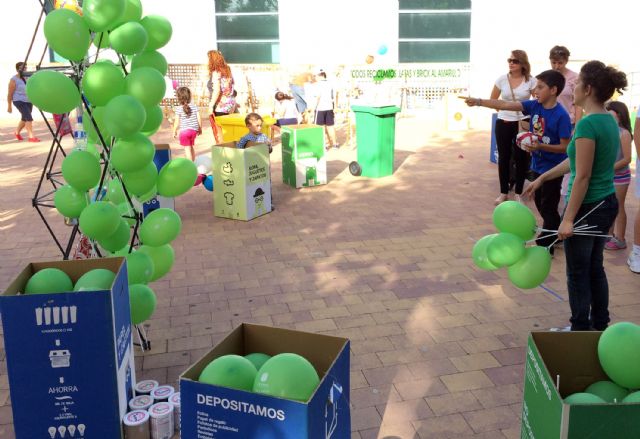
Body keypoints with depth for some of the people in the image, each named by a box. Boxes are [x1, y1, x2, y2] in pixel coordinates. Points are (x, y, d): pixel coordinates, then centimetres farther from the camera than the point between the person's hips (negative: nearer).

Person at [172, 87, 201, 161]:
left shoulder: (179, 109, -9)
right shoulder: (194, 107, 1)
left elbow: (177, 122, -8)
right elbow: (199, 119, 2)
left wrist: (174, 131, 6)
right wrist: (200, 129, 16)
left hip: (184, 131, -4)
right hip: (194, 130, 4)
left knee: (187, 149, -1)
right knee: (191, 147, 19)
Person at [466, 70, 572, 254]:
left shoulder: (561, 116, -21)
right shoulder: (534, 106, -4)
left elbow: (565, 147, -18)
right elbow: (505, 105, -8)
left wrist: (540, 146, -30)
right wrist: (479, 102, -15)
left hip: (552, 169, -7)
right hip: (537, 166, 7)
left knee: (548, 208, 4)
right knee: (541, 205, 20)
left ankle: (545, 246, 16)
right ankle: (555, 236, 39)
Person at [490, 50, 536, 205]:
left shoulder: (531, 81, -6)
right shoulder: (502, 79, -1)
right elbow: (492, 100, 11)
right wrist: (502, 112, 3)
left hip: (523, 124, -1)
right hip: (503, 123, 2)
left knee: (521, 158, 3)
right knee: (504, 157, 7)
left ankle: (518, 193, 16)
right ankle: (504, 192, 19)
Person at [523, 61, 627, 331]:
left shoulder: (587, 124, -22)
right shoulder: (609, 121, 7)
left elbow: (582, 176, -22)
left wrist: (568, 219, -19)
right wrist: (542, 178, 20)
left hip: (587, 207, -9)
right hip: (608, 204, 9)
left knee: (578, 273, 7)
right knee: (595, 268, 20)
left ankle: (581, 331, 20)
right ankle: (600, 327, 32)